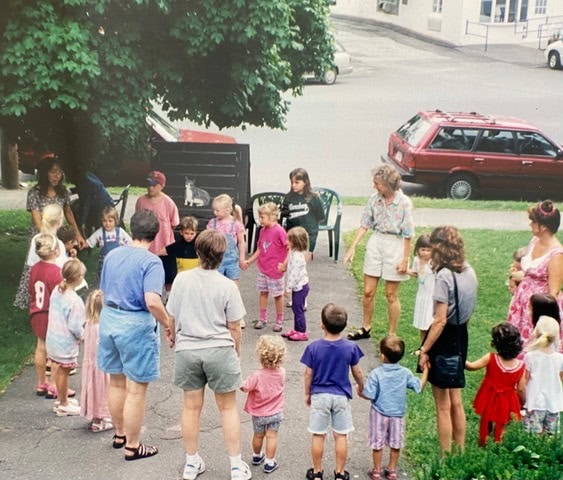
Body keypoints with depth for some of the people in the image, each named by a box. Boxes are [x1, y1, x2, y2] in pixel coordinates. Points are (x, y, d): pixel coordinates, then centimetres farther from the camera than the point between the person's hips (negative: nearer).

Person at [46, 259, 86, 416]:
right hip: (66, 343, -8)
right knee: (64, 372, 7)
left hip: (53, 338, 8)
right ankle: (64, 405, 21)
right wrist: (82, 335, -2)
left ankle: (61, 399, 37)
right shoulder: (74, 300, -26)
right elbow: (75, 327, -23)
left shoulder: (56, 291, -2)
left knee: (61, 370, 21)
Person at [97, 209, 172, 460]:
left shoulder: (112, 255, 5)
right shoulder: (151, 261, -16)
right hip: (136, 326, -7)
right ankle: (132, 446, 15)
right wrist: (168, 326, -13)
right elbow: (152, 301, -26)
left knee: (116, 382, 21)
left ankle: (120, 433, 38)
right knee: (136, 389, 5)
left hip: (108, 319, 7)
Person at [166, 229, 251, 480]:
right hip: (219, 350, -2)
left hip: (187, 349, 2)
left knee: (191, 406, 13)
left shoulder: (182, 279, -5)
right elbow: (234, 327, -3)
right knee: (228, 408, 10)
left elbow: (172, 319, 2)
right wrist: (236, 353, 12)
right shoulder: (227, 286, -10)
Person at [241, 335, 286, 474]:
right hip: (276, 412, 2)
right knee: (272, 436, 10)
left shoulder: (258, 375, -30)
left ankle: (257, 456, 41)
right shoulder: (281, 372, -16)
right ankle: (269, 462, 14)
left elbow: (244, 387, -24)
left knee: (258, 435, 19)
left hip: (259, 414, -1)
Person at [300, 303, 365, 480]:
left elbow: (308, 374, -6)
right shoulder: (351, 347, -11)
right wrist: (361, 387, 20)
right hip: (341, 396, 1)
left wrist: (307, 394, 9)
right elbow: (357, 372, 0)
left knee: (318, 435, 11)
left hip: (319, 395, 0)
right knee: (341, 436, 10)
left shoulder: (313, 347, -13)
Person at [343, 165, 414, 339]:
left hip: (395, 246, -4)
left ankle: (392, 335, 19)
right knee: (368, 291, 10)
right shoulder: (374, 199, -2)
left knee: (391, 295, 5)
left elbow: (408, 234, -11)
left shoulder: (404, 202, -14)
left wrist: (405, 259, -11)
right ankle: (365, 328, 29)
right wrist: (353, 247, 0)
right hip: (375, 243, 4)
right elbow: (365, 224, 5)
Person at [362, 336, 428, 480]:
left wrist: (360, 391, 0)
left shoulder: (376, 374, -21)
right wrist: (426, 369, 6)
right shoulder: (405, 373, -11)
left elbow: (369, 395, -20)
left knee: (377, 444, 13)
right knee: (395, 444, 18)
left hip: (379, 414, -2)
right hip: (398, 414, 3)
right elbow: (419, 387, -3)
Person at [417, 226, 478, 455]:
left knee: (443, 406, 5)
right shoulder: (469, 272, 2)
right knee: (456, 402, 19)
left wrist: (424, 349, -17)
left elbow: (440, 320, -23)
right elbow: (467, 312, 10)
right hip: (461, 337, 8)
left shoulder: (444, 276, -22)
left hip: (444, 339, -8)